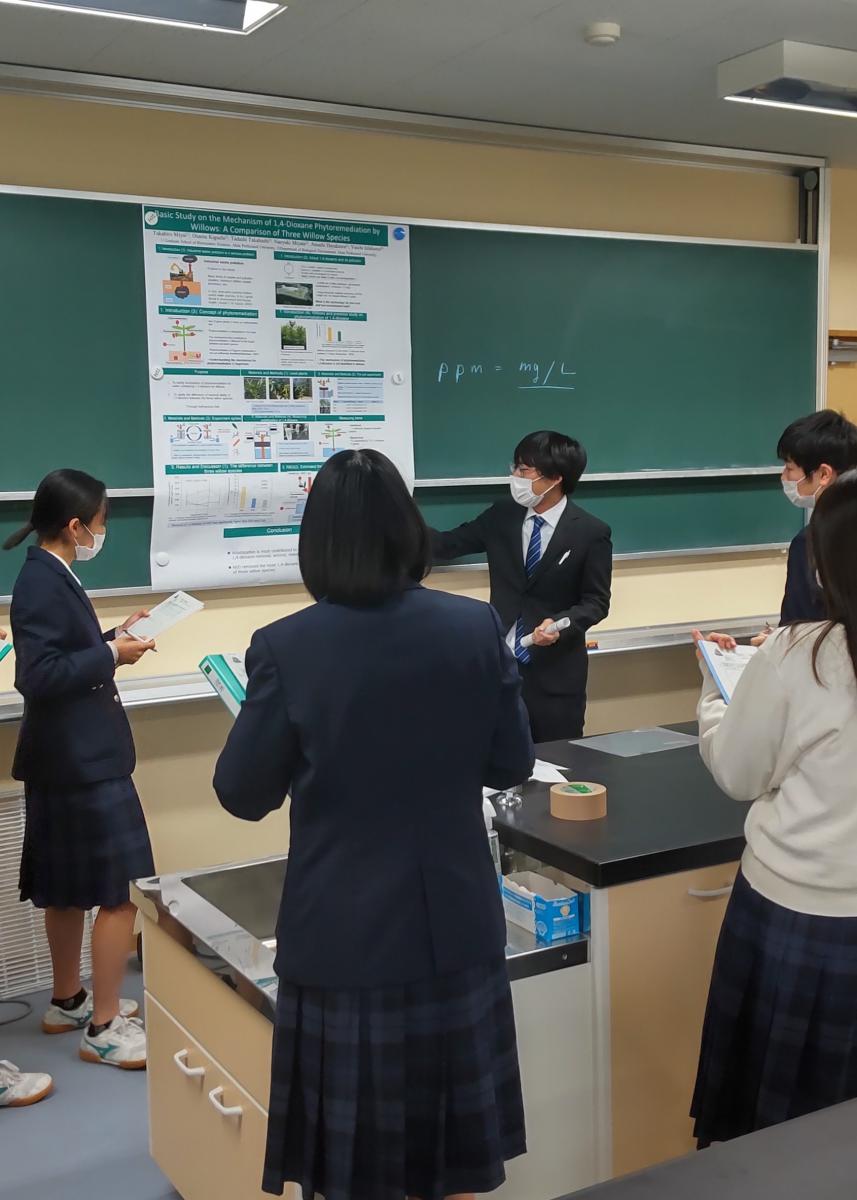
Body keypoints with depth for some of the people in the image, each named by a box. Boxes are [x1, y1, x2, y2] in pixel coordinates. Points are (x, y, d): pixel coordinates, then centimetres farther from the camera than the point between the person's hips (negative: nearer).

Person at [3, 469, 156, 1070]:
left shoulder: (52, 577, 10)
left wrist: (114, 639, 8)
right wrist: (112, 655, -19)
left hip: (72, 756, 10)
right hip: (82, 761, -10)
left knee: (68, 888, 20)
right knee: (122, 892, -3)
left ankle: (68, 1002, 33)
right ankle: (104, 1028, 6)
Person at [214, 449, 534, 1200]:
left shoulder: (287, 648, -15)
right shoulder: (477, 628, -8)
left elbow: (243, 795, -6)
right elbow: (512, 766, 1)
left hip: (343, 935, -2)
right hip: (455, 927, 3)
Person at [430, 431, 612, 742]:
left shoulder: (590, 532, -7)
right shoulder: (501, 517, 4)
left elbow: (596, 601, -4)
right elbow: (449, 545, 7)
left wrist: (561, 623, -22)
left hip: (556, 671, -3)